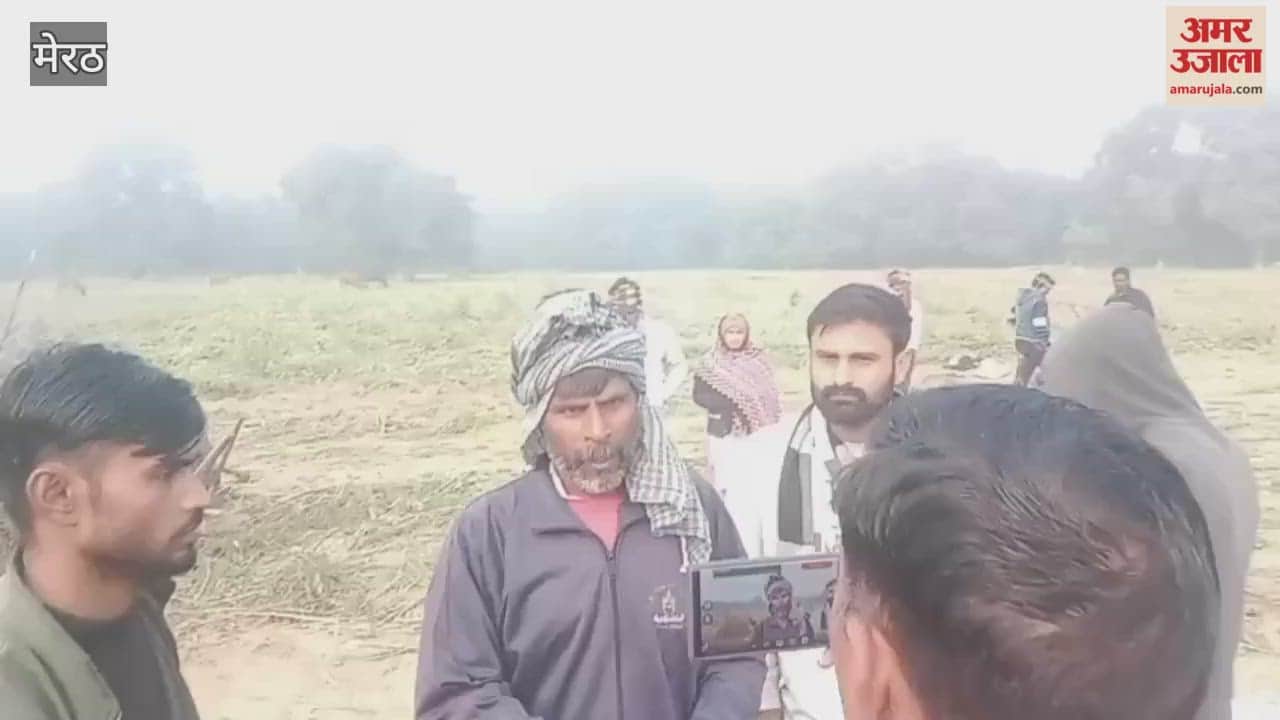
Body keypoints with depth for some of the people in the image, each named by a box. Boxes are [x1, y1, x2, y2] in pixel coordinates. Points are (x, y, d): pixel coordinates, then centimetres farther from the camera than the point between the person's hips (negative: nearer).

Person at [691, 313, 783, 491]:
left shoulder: (758, 360, 2)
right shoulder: (711, 362, -1)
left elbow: (771, 396, 4)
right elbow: (699, 395, -5)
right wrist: (731, 403, -14)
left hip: (755, 431, 1)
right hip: (723, 431, -1)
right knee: (725, 482, 2)